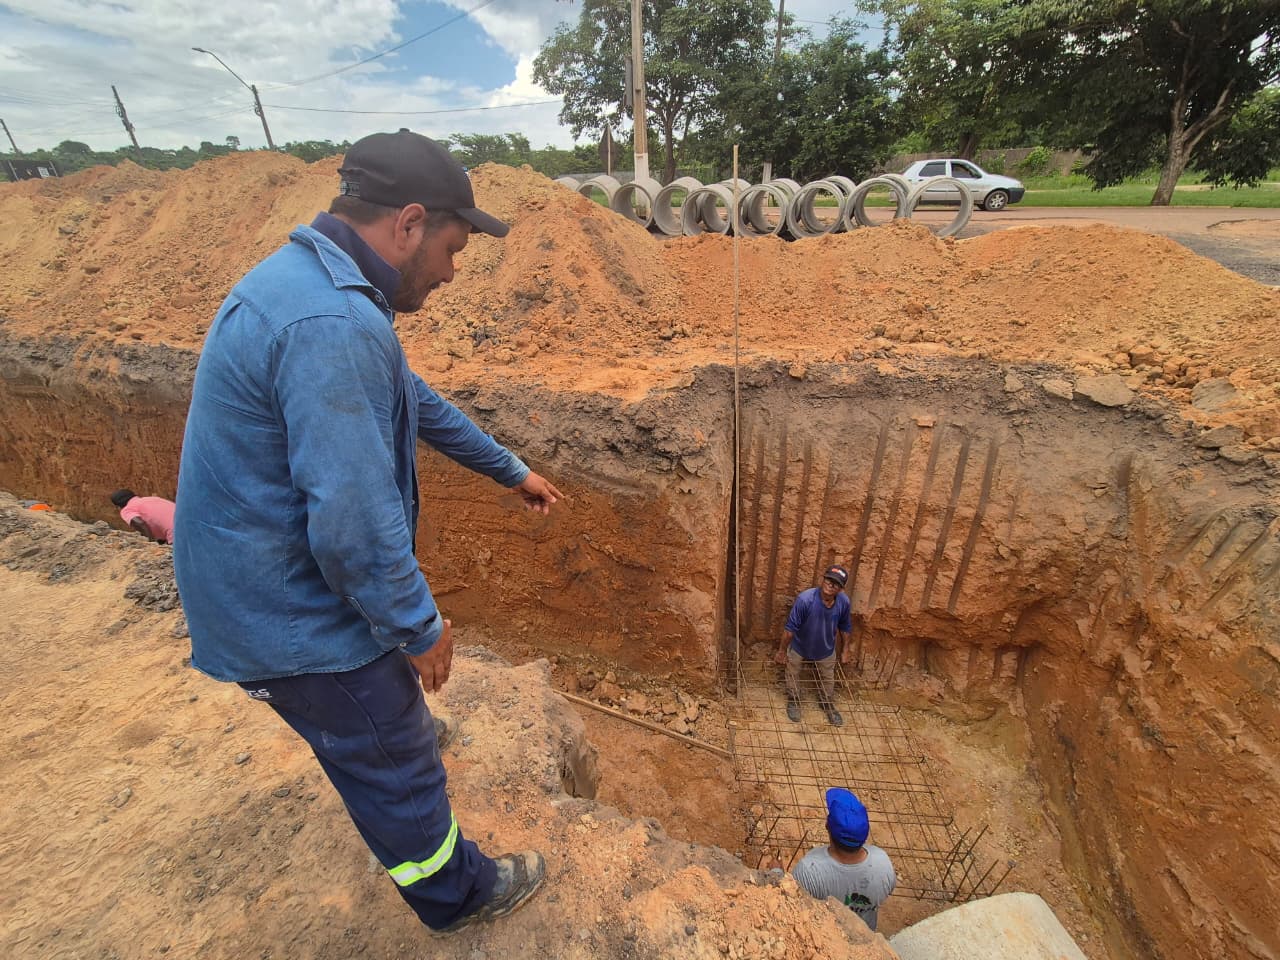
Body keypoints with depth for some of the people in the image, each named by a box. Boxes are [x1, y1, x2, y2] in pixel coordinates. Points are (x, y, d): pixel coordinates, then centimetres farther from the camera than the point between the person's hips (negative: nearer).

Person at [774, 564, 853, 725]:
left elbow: (844, 627, -4)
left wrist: (845, 650, 6)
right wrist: (782, 650, -17)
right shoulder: (805, 599, -38)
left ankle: (829, 705, 54)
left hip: (826, 650, 3)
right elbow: (790, 628, -27)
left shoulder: (844, 602, -24)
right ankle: (793, 702, 50)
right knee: (793, 677, 22)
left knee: (827, 679, 26)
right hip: (799, 647, -3)